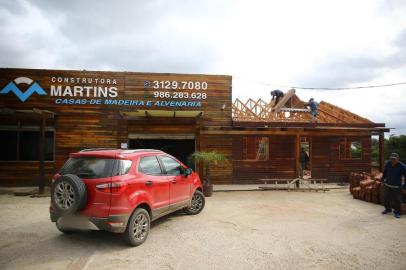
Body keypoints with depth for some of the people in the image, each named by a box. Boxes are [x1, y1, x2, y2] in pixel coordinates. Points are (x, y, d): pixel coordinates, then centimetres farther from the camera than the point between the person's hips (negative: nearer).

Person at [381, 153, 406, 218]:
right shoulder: (388, 163, -5)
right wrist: (383, 178, 22)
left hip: (396, 186, -4)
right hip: (387, 185, 4)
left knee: (397, 200, 1)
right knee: (386, 198, 12)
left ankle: (397, 212, 19)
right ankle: (388, 209, 33)